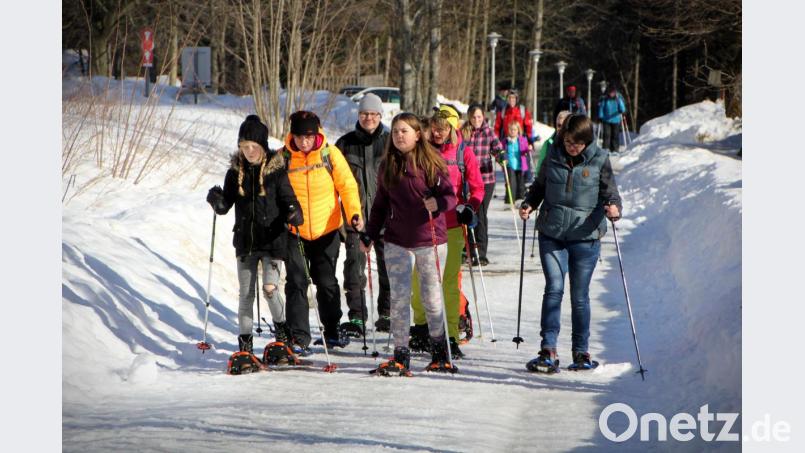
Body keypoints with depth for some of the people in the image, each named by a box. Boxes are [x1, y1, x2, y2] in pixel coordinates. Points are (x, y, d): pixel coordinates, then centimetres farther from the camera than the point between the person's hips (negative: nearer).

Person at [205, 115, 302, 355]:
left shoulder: (276, 170, -5)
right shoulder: (235, 172, 4)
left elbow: (288, 199, -4)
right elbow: (225, 206, 7)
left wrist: (294, 215, -25)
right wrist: (217, 200, -15)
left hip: (272, 238, -4)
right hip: (245, 240, 4)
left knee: (270, 287, -16)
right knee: (245, 293, 6)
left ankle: (282, 329, 10)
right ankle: (245, 342, 15)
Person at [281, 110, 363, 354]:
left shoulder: (330, 154, -7)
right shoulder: (283, 158, -7)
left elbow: (347, 184, -2)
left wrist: (354, 212, -15)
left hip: (327, 230, 1)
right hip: (294, 232, -1)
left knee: (327, 282, 12)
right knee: (296, 283, -6)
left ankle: (332, 330, 29)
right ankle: (299, 338, -1)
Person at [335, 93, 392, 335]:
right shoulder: (345, 143, 8)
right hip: (355, 213, 1)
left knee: (387, 265, 4)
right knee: (355, 263, -4)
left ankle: (387, 314, 14)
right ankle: (356, 316, -1)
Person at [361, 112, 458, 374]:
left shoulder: (432, 163, -5)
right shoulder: (388, 166, 8)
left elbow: (450, 196, -8)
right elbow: (380, 204, 16)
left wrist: (438, 202, -29)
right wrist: (370, 235, 13)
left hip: (430, 240, -3)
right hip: (397, 242, 3)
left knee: (431, 297, 4)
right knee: (399, 297, 0)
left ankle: (440, 352, 21)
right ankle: (401, 354, 4)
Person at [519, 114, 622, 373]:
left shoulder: (599, 160, -2)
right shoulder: (553, 157, 4)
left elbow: (611, 193, -1)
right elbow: (540, 186, 18)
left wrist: (614, 208, -22)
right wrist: (529, 204, 0)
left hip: (585, 237, -1)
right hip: (552, 235, 1)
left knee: (580, 296, 6)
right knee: (554, 289, -9)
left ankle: (581, 352, 18)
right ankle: (548, 351, -10)